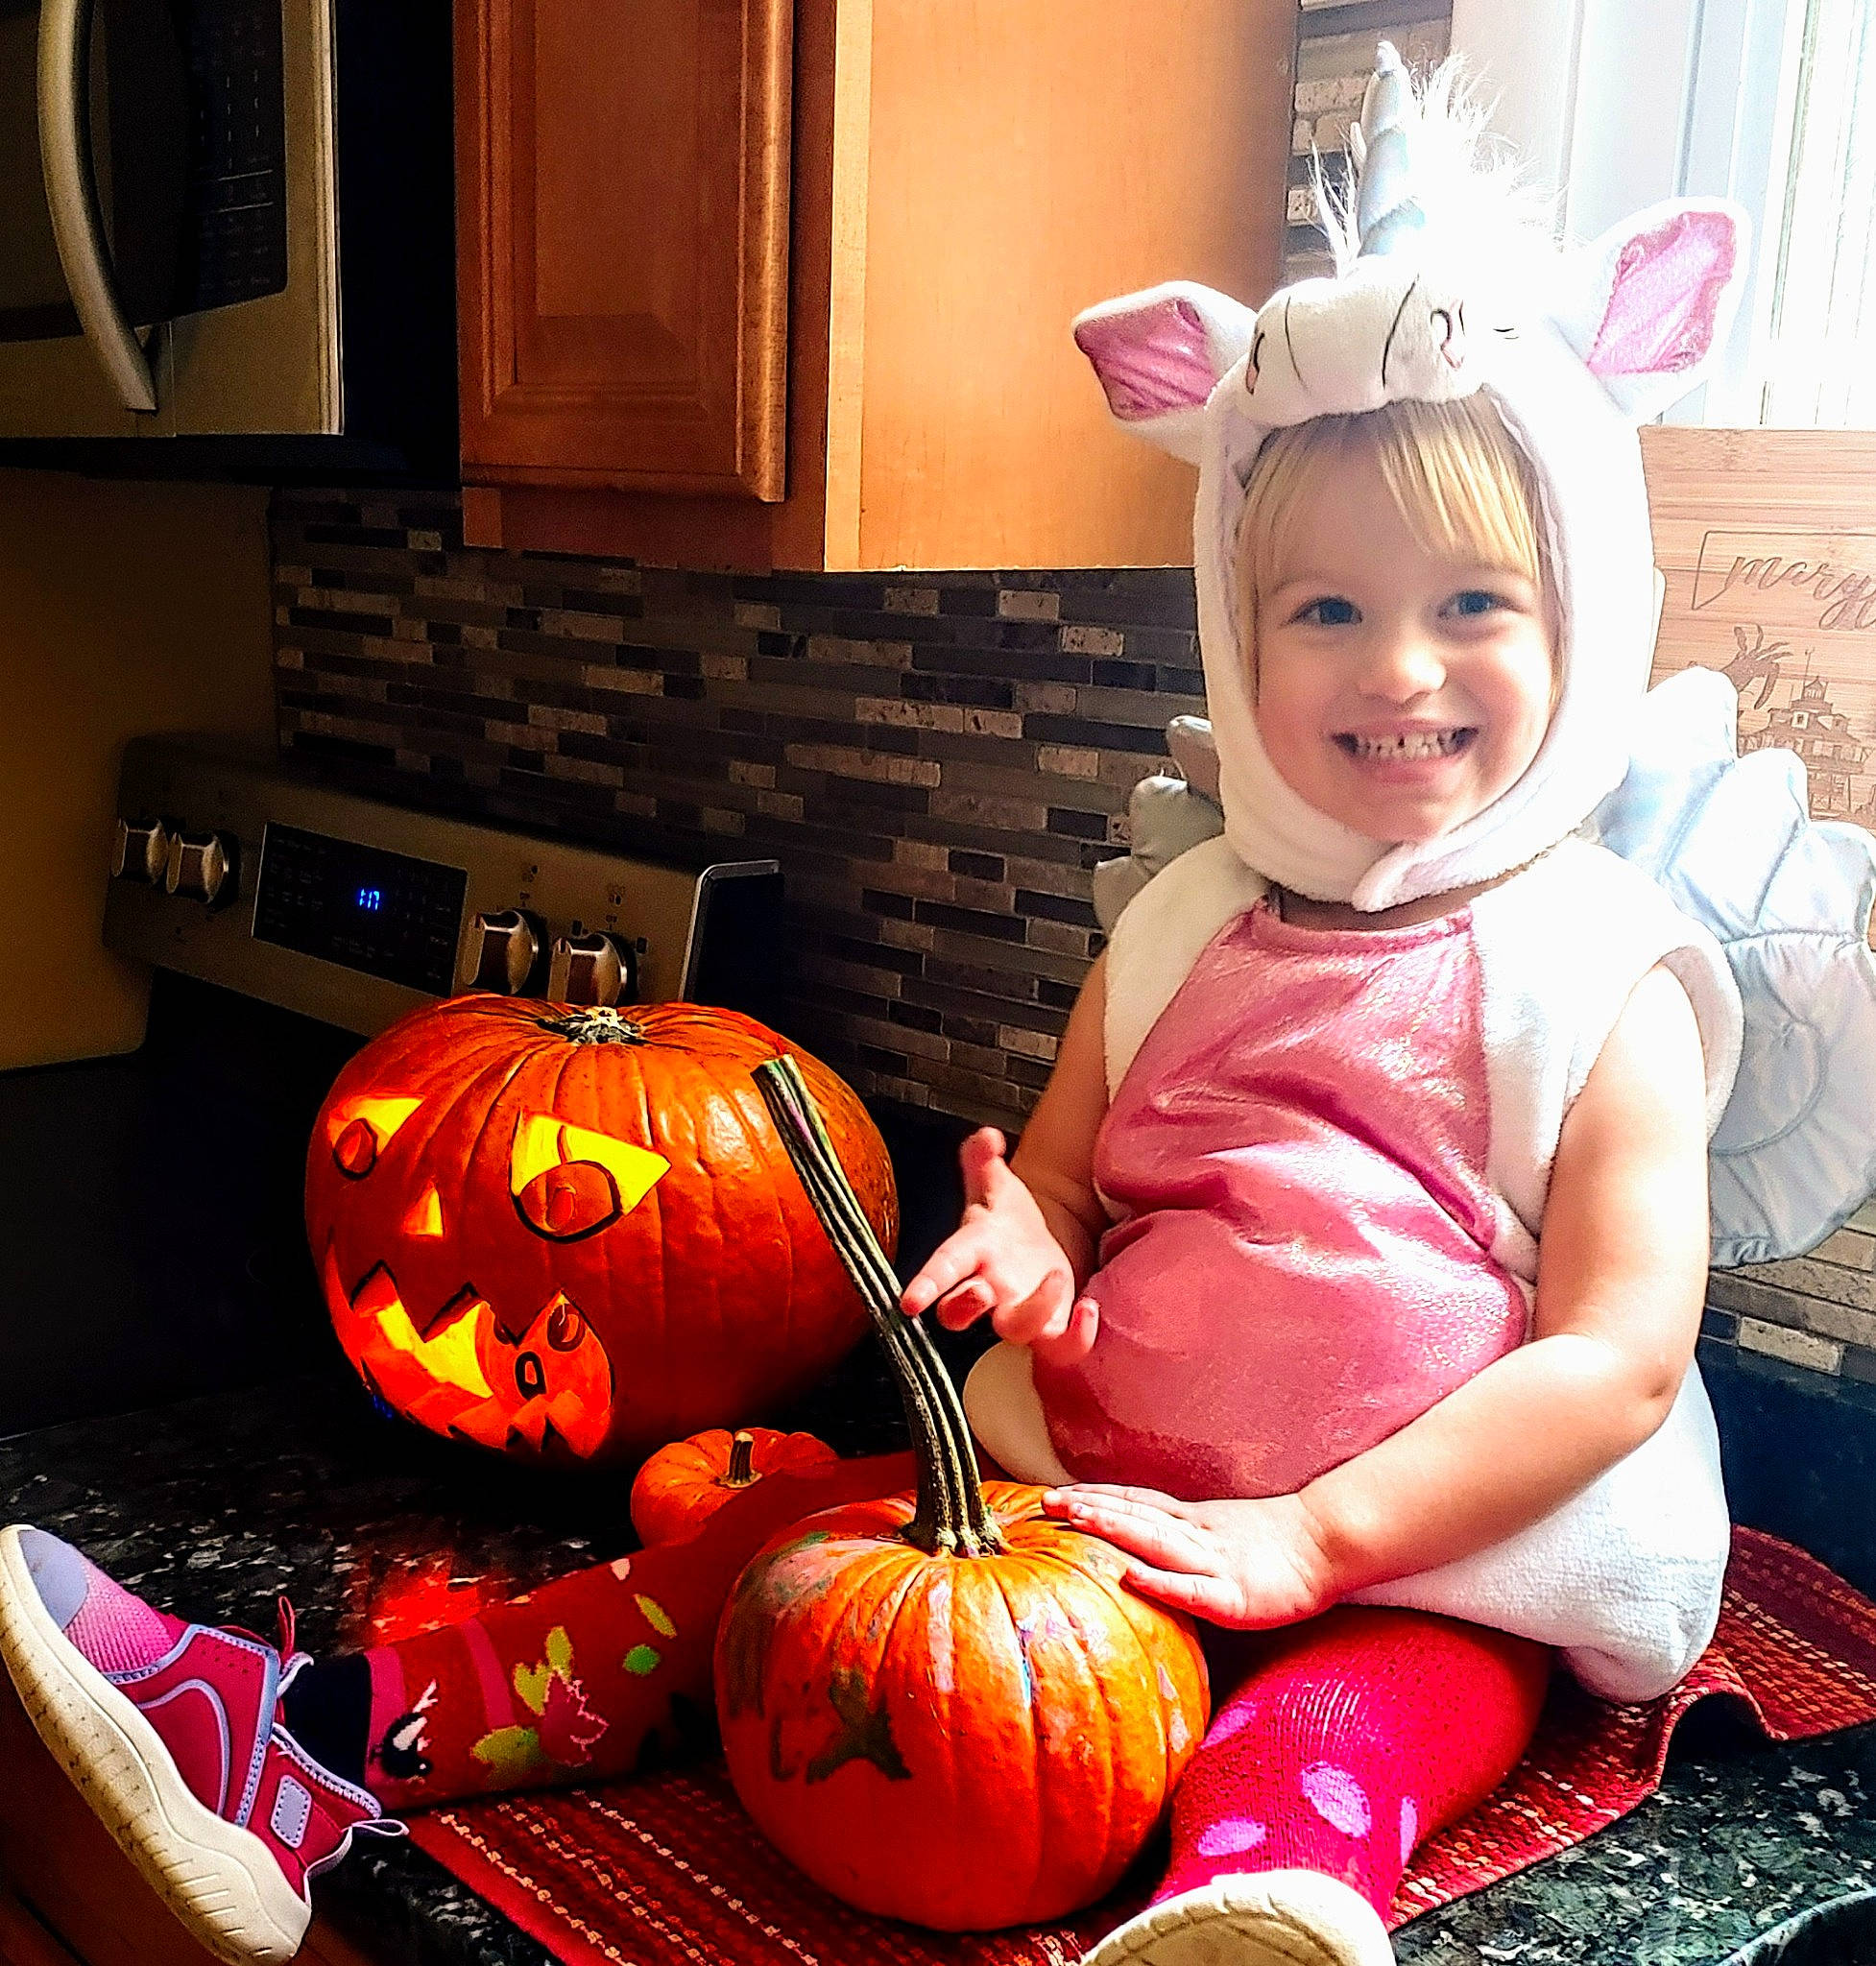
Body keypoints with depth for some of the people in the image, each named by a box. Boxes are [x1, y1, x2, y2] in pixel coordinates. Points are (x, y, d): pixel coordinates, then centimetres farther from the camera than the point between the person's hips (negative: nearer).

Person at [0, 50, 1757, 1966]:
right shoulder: (1181, 931, 7)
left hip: (1434, 1579, -5)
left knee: (1323, 1740, -36)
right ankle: (315, 1744, -10)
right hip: (1100, 1485, 5)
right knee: (786, 1532, -9)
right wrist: (1027, 1246, -14)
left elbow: (1622, 1353, -12)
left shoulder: (1599, 979, -7)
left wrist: (1309, 1537, -20)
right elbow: (1053, 1175, 13)